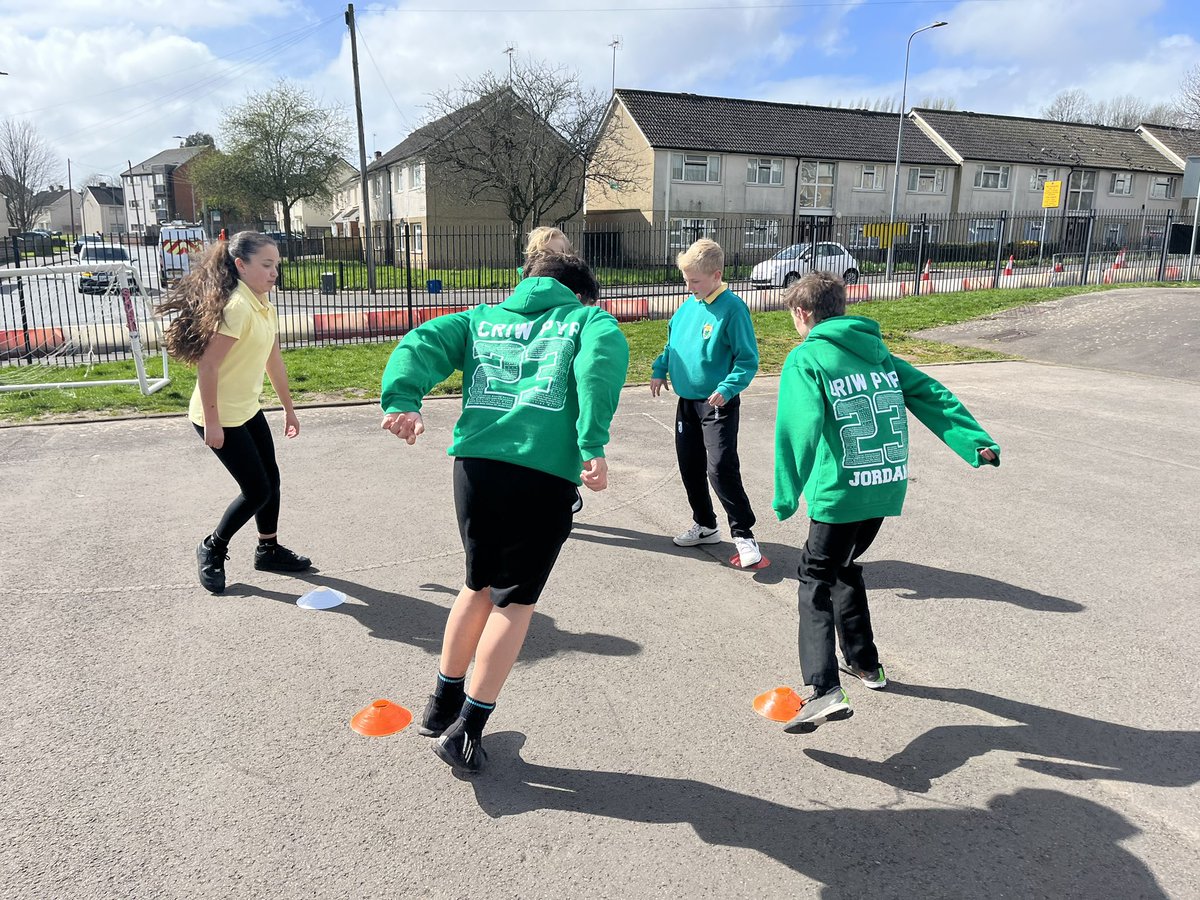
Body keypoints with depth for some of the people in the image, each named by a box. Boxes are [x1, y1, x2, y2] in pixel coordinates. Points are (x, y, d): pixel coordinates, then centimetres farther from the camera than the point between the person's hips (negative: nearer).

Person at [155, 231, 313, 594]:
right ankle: (211, 549, 19)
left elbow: (274, 360, 14)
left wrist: (288, 408, 19)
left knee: (270, 480, 14)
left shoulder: (264, 305, 6)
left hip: (249, 410, 9)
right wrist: (212, 422, -22)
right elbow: (207, 366, -24)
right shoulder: (236, 307, -24)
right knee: (257, 490, -2)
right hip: (220, 418, -9)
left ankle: (269, 549, 32)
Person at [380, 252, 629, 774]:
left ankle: (443, 706, 38)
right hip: (544, 474, -4)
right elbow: (604, 355, -10)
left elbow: (421, 344, 7)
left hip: (475, 466, 4)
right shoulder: (587, 318, 15)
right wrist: (593, 445, -18)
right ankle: (465, 731, 17)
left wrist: (403, 400, -9)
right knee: (515, 599, 12)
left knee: (480, 585, 25)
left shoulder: (483, 318, 25)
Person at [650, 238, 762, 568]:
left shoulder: (732, 308, -16)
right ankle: (705, 526, 31)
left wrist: (728, 388, -26)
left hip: (718, 405, -8)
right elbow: (672, 341, 20)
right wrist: (660, 369, 10)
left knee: (721, 469, -12)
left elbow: (748, 361, -15)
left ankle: (744, 534, 2)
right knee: (690, 467, 14)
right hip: (687, 401, 8)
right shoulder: (689, 305, 5)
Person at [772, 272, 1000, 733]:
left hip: (841, 492, -7)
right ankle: (865, 663, 35)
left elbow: (799, 427, -21)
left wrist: (786, 496, -20)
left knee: (816, 579, 3)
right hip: (888, 487, 7)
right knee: (842, 566, 26)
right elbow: (933, 397, 6)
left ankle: (824, 690, -11)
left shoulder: (805, 359, -7)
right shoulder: (878, 353, 14)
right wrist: (976, 444, 0)